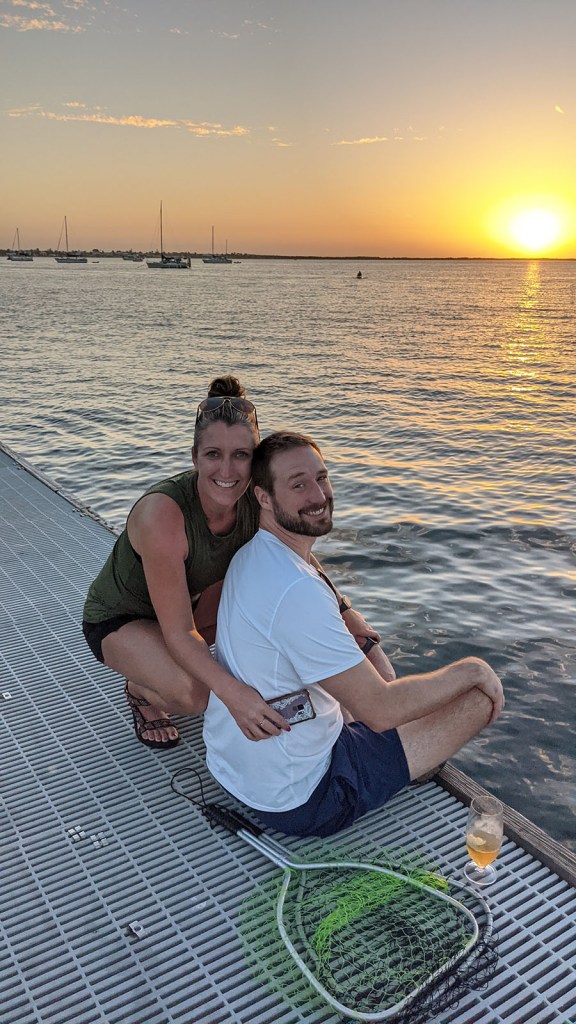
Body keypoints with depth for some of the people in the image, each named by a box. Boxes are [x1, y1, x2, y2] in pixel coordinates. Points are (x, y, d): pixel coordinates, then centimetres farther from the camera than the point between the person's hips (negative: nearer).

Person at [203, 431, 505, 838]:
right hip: (299, 801, -9)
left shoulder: (249, 557, 1)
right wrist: (471, 670, -13)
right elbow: (382, 711, -26)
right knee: (481, 697, -4)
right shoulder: (297, 590, -31)